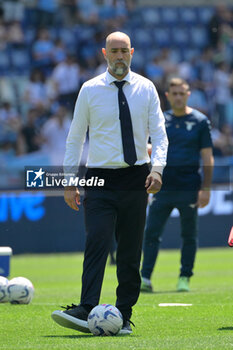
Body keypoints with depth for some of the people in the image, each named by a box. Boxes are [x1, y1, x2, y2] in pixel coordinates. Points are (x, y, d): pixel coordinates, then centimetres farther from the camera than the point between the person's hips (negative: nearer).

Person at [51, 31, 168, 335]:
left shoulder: (146, 88, 6)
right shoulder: (90, 90, 2)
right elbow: (75, 136, 6)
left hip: (136, 179, 2)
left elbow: (159, 133, 4)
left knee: (130, 251, 5)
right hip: (100, 179, -2)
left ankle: (123, 317, 12)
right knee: (97, 244, -16)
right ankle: (86, 312, -26)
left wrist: (157, 168, -14)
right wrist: (69, 182, 2)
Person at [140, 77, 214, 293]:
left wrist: (206, 188, -7)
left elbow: (207, 157, 0)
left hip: (189, 187, -2)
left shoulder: (200, 121, 1)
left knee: (189, 235, 5)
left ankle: (185, 278, 14)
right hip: (163, 186, 3)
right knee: (151, 232, -4)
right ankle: (145, 279, -4)